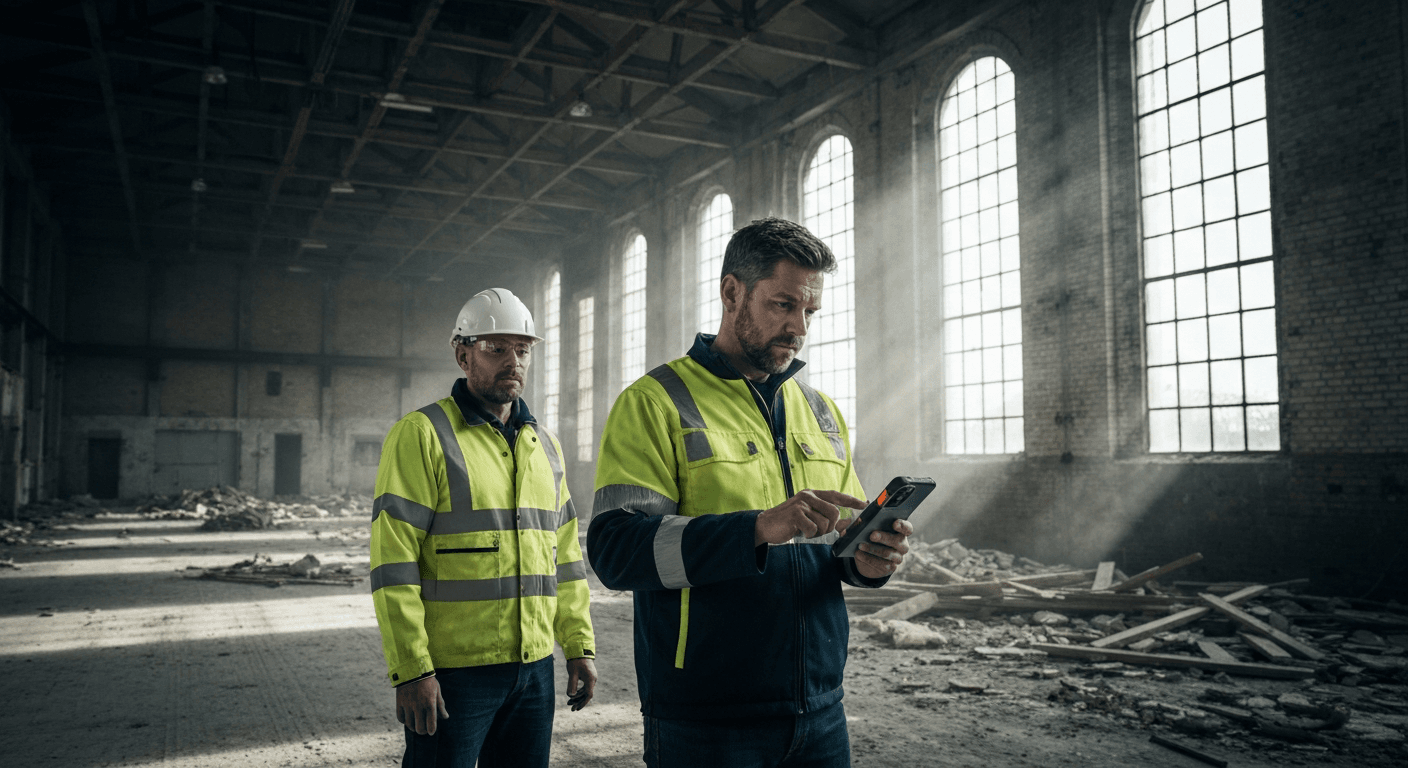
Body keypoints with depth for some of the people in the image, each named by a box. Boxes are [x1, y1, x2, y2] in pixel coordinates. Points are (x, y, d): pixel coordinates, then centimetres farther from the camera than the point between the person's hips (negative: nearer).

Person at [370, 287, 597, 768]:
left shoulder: (544, 445, 13)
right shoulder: (422, 435, -7)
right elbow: (393, 565, -13)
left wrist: (579, 647, 11)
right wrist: (411, 671, -16)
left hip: (534, 669, 6)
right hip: (451, 672, -6)